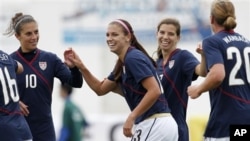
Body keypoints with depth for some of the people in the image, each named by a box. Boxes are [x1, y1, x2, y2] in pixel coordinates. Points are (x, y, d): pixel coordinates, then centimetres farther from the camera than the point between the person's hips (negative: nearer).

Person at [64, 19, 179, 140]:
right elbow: (101, 89, 23)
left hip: (154, 125, -10)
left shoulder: (133, 58, -12)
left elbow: (154, 91, -21)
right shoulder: (123, 64, 17)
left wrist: (131, 117, -21)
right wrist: (81, 67, 11)